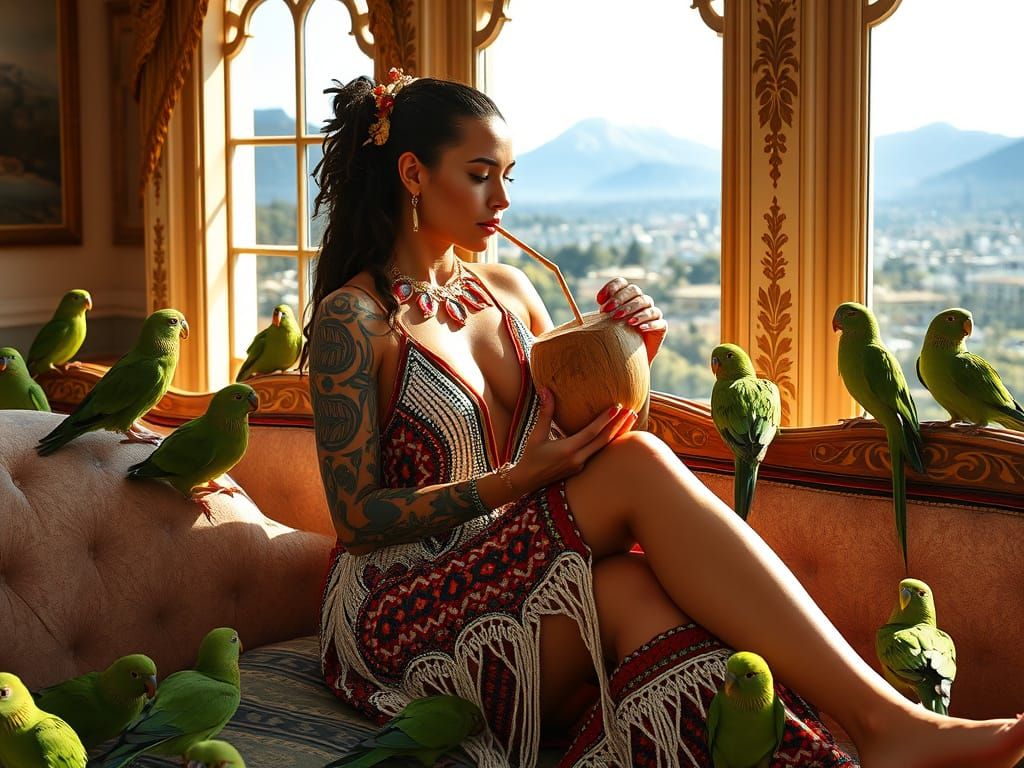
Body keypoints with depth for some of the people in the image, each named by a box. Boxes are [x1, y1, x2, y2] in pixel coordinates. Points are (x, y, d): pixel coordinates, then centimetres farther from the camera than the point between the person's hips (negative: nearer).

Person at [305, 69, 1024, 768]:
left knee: (633, 590, -31)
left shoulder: (507, 289, 13)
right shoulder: (353, 318, -7)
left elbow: (579, 433, 17)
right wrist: (513, 482, -21)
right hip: (405, 607, -6)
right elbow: (356, 515, -10)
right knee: (640, 464, -26)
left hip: (519, 591, 6)